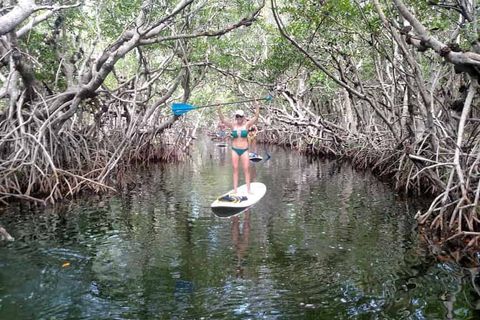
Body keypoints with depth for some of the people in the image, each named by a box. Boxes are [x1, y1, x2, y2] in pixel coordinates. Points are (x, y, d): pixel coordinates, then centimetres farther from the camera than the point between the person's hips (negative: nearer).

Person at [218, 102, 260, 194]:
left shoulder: (247, 125, -2)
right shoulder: (233, 125, 0)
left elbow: (256, 118, -12)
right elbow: (222, 119, -7)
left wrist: (257, 107, -24)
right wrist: (219, 109, -19)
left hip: (244, 150, -1)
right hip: (235, 149, 1)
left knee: (246, 170, 0)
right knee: (235, 170, 6)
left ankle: (248, 190, 5)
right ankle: (235, 190, 11)